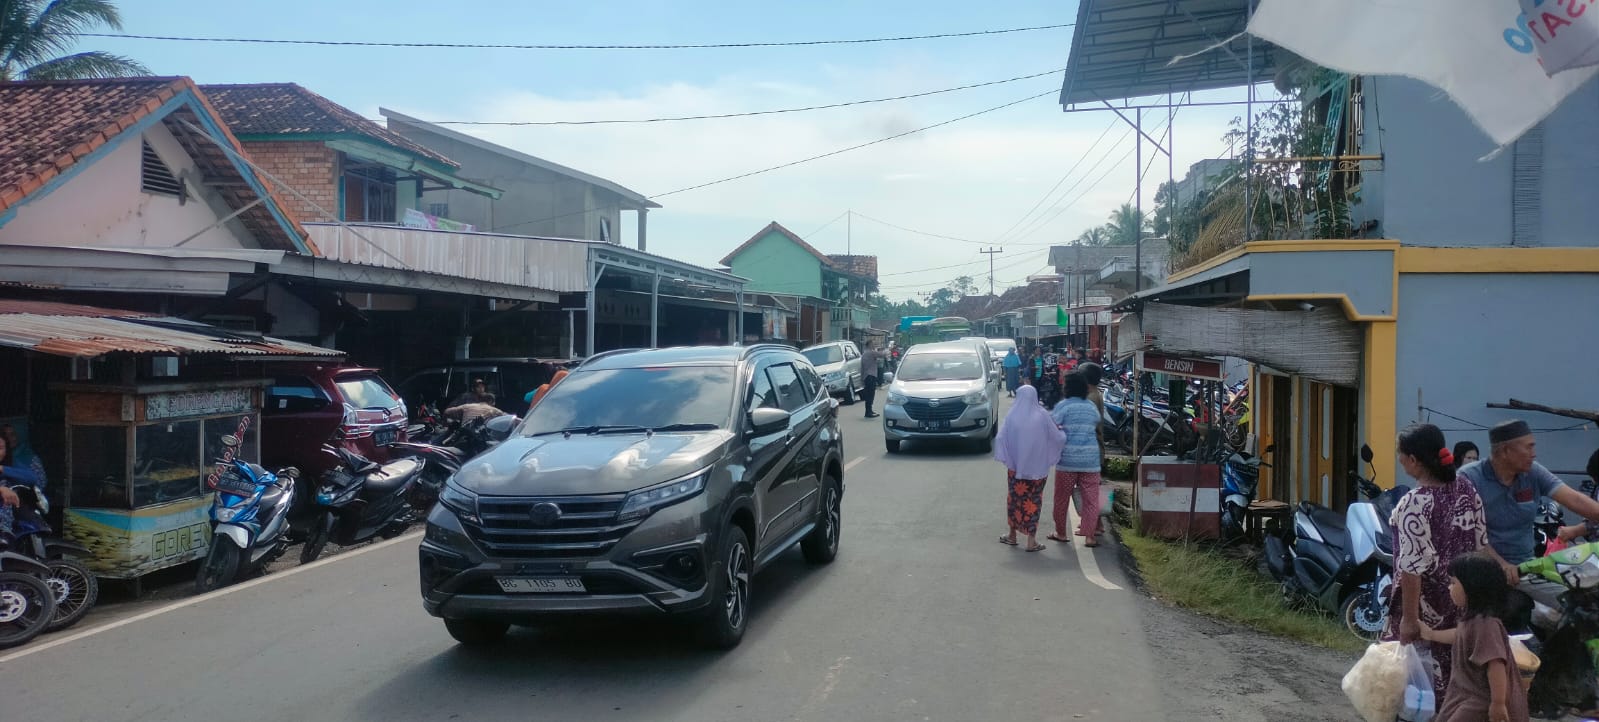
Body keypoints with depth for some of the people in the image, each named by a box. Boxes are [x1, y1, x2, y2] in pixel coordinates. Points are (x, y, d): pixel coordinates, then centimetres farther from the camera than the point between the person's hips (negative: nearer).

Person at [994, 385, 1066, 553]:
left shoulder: (1012, 416, -6)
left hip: (1015, 466, 1)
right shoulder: (1042, 416, -8)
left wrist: (1004, 457, 1)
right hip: (1037, 467, -1)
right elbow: (1057, 437, -4)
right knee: (1033, 500, 6)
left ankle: (1012, 535, 26)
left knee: (1015, 497, 16)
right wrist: (1064, 433, 17)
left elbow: (1000, 438, -13)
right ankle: (1031, 540, 4)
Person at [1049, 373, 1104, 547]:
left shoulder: (1063, 406, -7)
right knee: (1090, 498, 5)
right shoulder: (1091, 406, 7)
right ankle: (1089, 536, 2)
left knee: (1062, 498, 10)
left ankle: (1061, 533, 19)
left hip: (1068, 457, -3)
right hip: (1090, 458, 3)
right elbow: (1097, 427, 17)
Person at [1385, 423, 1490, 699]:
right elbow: (1481, 546, 8)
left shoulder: (1414, 504, -22)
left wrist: (1409, 618, -18)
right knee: (1452, 670, 17)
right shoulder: (1467, 489, 1)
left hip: (1428, 601, -7)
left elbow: (1413, 567, -22)